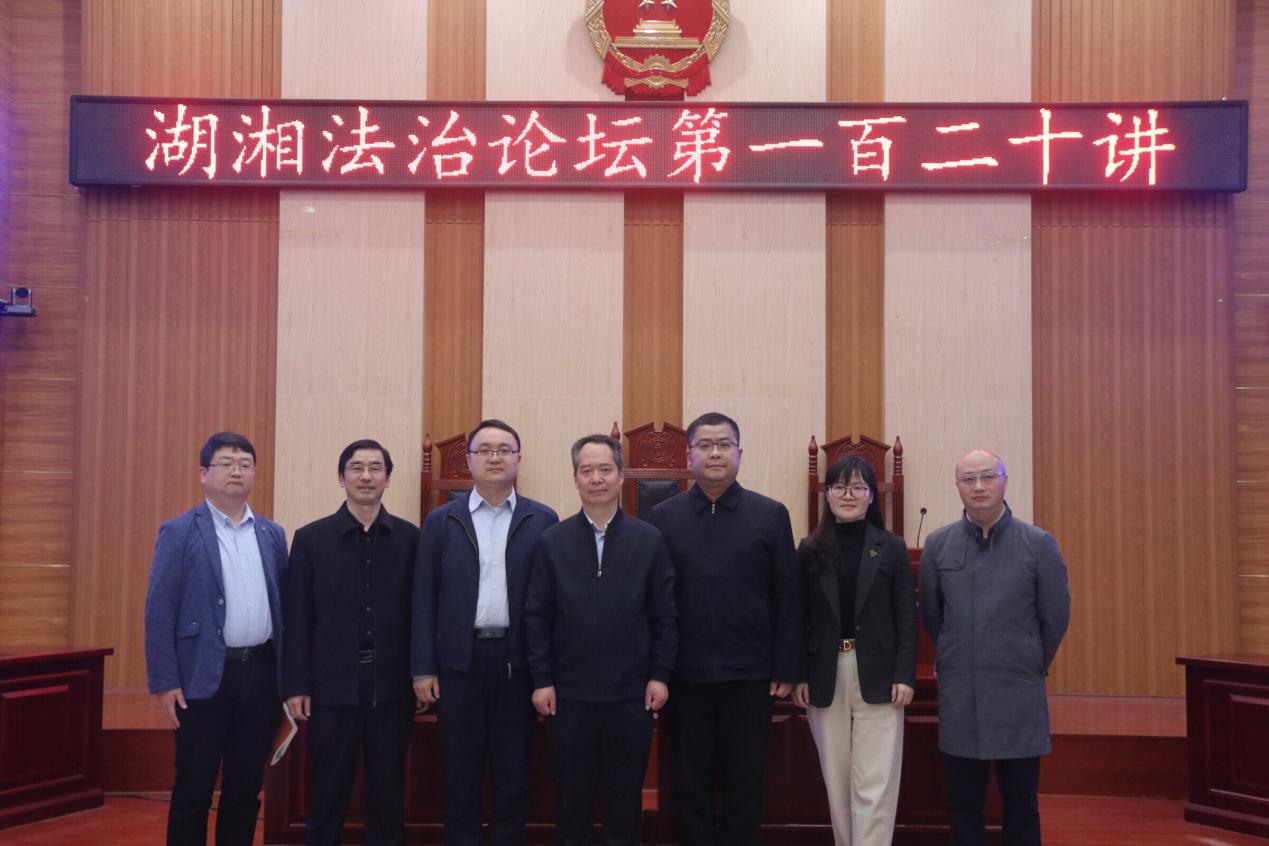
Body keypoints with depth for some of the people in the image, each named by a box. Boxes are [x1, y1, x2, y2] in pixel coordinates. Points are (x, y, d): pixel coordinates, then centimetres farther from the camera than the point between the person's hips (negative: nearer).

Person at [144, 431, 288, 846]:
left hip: (261, 673, 4)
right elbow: (159, 611, -7)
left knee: (246, 787, 12)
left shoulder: (272, 534, 10)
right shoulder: (179, 532, -3)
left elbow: (282, 605, 12)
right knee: (193, 790, 4)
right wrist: (164, 682, -12)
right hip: (204, 675, -4)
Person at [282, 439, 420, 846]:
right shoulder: (311, 538, 1)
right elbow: (298, 618, 0)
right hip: (333, 685, -1)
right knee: (328, 794, 8)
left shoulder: (409, 537, 2)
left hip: (391, 686, 1)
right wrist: (295, 686, -4)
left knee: (388, 793, 9)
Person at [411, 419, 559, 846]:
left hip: (518, 660, 0)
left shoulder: (542, 520, 3)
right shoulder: (441, 521, 5)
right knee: (460, 774, 8)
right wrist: (423, 668, -2)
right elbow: (425, 599, 3)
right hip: (460, 659, 0)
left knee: (514, 774, 8)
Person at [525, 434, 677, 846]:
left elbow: (665, 615, 2)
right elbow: (537, 616, 1)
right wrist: (541, 680, -3)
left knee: (625, 793, 9)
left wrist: (660, 675, -3)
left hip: (631, 692, 0)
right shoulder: (552, 541, 2)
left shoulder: (649, 540, 2)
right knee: (571, 792, 10)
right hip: (569, 692, 0)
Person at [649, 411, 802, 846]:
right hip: (685, 675, 0)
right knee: (690, 786, 10)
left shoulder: (771, 515, 2)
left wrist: (786, 669, -4)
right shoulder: (663, 516, 3)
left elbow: (788, 598, 0)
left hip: (750, 676, 0)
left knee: (745, 785, 10)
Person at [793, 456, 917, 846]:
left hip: (876, 676, -2)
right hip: (825, 677, 2)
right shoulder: (810, 550, 6)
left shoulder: (892, 548, 2)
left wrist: (905, 675, -8)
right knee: (837, 783, 10)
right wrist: (798, 676, -2)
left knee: (874, 786, -4)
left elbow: (907, 618, 0)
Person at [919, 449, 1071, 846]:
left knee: (1020, 805, 7)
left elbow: (1056, 617, 2)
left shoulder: (1039, 544, -5)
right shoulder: (938, 545, 0)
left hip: (1018, 695, -2)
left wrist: (1030, 667, 10)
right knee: (962, 803, 10)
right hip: (957, 695, 2)